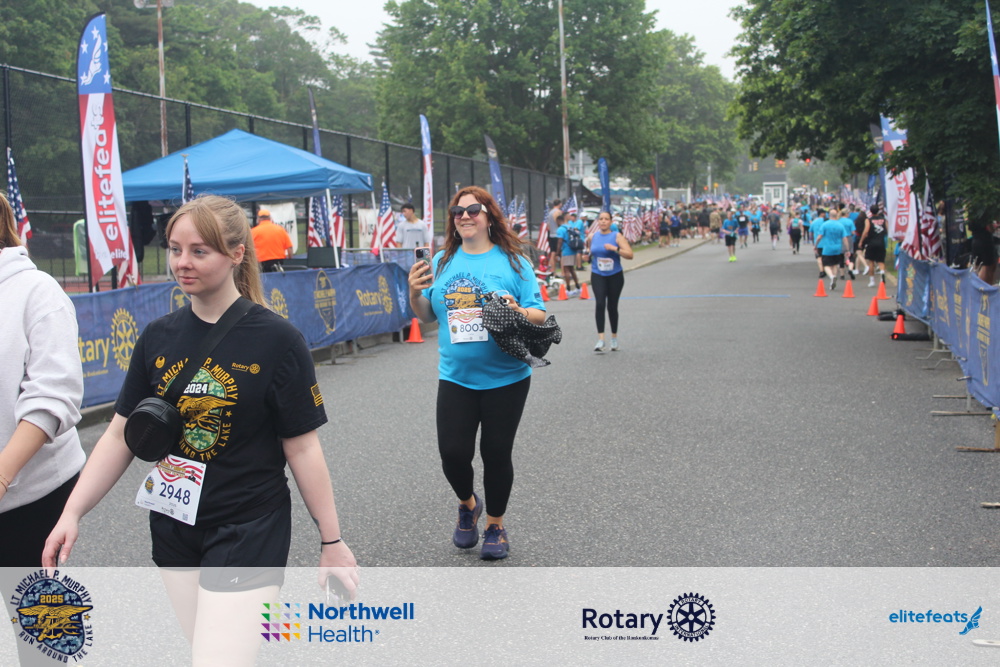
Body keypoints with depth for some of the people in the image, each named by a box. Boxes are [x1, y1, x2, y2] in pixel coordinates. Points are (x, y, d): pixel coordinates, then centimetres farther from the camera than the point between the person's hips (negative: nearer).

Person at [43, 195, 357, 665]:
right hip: (173, 530, 5)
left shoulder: (277, 340, -10)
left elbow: (302, 449, -8)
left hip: (248, 533, -5)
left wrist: (331, 541, -5)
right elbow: (121, 435, 5)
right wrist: (72, 513, -3)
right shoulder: (158, 338, 3)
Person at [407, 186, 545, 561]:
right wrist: (414, 294, -5)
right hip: (455, 377, 2)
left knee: (496, 453, 7)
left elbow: (540, 315, -3)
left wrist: (519, 312, -24)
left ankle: (495, 526, 29)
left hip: (505, 379, -2)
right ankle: (468, 504, 31)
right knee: (452, 453, -2)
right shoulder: (442, 262, 7)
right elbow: (427, 316, 14)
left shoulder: (512, 261, -3)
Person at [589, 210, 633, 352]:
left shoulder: (617, 236, -7)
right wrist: (588, 256, 7)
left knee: (612, 307, 8)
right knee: (600, 304, -17)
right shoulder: (593, 237, 5)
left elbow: (629, 254, -17)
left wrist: (615, 248, -27)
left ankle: (614, 338, 27)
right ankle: (600, 339, -21)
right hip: (597, 276, 1)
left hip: (615, 276, -1)